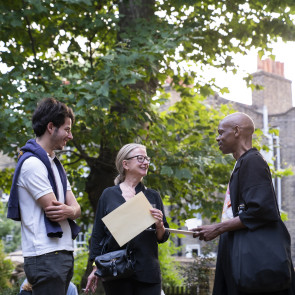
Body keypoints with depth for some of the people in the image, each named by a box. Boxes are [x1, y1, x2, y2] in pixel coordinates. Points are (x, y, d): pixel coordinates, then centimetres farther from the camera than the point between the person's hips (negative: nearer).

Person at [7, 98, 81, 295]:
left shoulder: (55, 164, 18)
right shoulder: (32, 163, -12)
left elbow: (76, 209, 9)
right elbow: (52, 210, -17)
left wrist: (68, 210, -13)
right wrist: (70, 209, 3)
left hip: (64, 252, 9)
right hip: (46, 256, -9)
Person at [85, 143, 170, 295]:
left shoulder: (153, 196, 11)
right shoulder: (109, 195, 6)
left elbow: (162, 238, 11)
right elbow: (98, 234, 8)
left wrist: (159, 226, -10)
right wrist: (95, 268, 3)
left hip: (147, 271, 2)